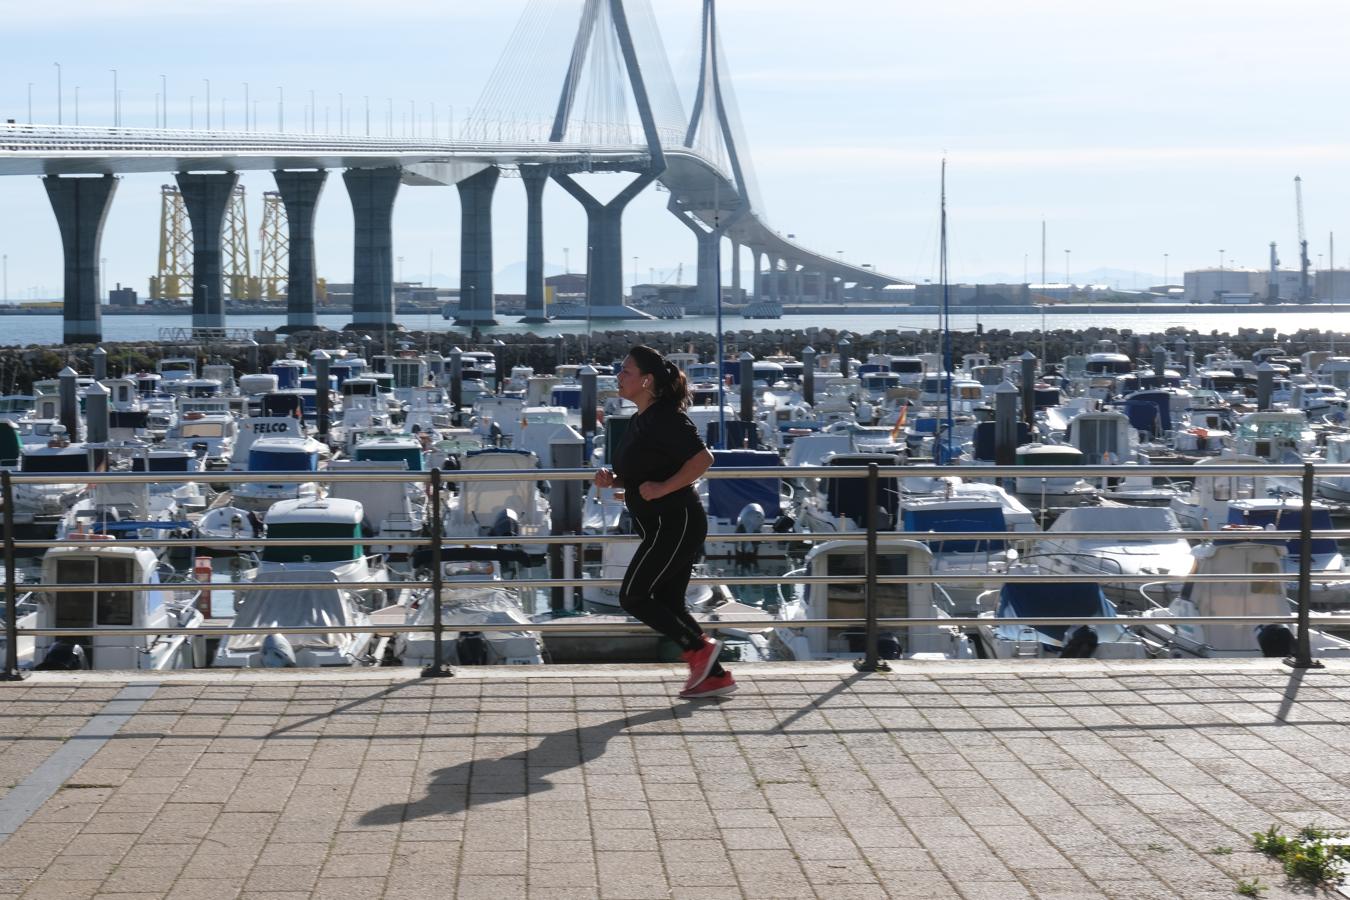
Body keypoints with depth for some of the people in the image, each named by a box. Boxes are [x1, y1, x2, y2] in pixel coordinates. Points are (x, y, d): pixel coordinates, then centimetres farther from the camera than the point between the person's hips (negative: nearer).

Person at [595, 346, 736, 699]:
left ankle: (699, 648, 0)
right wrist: (612, 480, 7)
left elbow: (702, 459, -25)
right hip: (666, 525, 10)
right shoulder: (640, 421, 14)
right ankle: (715, 676, 13)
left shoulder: (664, 419, -16)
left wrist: (661, 488, -24)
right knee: (668, 603, 11)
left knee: (633, 597, -7)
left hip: (674, 522, -10)